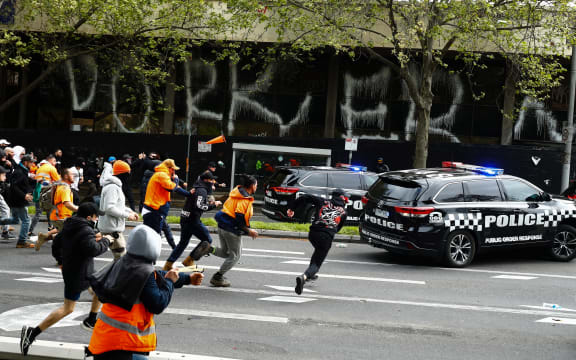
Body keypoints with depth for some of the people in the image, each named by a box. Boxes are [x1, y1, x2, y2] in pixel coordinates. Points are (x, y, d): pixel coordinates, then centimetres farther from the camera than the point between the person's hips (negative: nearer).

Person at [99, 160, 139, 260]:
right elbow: (109, 208, -26)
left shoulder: (116, 186, 16)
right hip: (112, 229, -11)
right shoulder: (112, 187, -18)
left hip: (116, 228, 11)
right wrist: (127, 215, -19)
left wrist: (130, 211, 11)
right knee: (121, 258, -11)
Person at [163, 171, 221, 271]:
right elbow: (198, 206, -25)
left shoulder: (196, 188, 16)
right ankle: (189, 260, 5)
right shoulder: (202, 191, -14)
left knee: (183, 242, 19)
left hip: (184, 219, 10)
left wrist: (209, 203, 13)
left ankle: (169, 264, 18)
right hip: (193, 220, -10)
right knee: (207, 240, 3)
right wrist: (213, 205, -17)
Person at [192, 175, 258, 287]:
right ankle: (218, 278, 9)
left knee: (225, 252, 24)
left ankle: (208, 248, -1)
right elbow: (239, 219, -24)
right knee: (234, 256, 8)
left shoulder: (235, 193, 9)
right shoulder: (245, 200, -18)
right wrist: (249, 231, -13)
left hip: (222, 227, 8)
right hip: (232, 230, -8)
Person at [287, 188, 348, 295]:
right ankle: (304, 276, -27)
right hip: (327, 237, -3)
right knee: (317, 263, 2)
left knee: (318, 251, 36)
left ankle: (310, 274, 41)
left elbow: (305, 197, 8)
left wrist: (292, 208, 16)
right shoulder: (343, 211, 13)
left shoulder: (323, 202, 14)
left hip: (313, 234, 3)